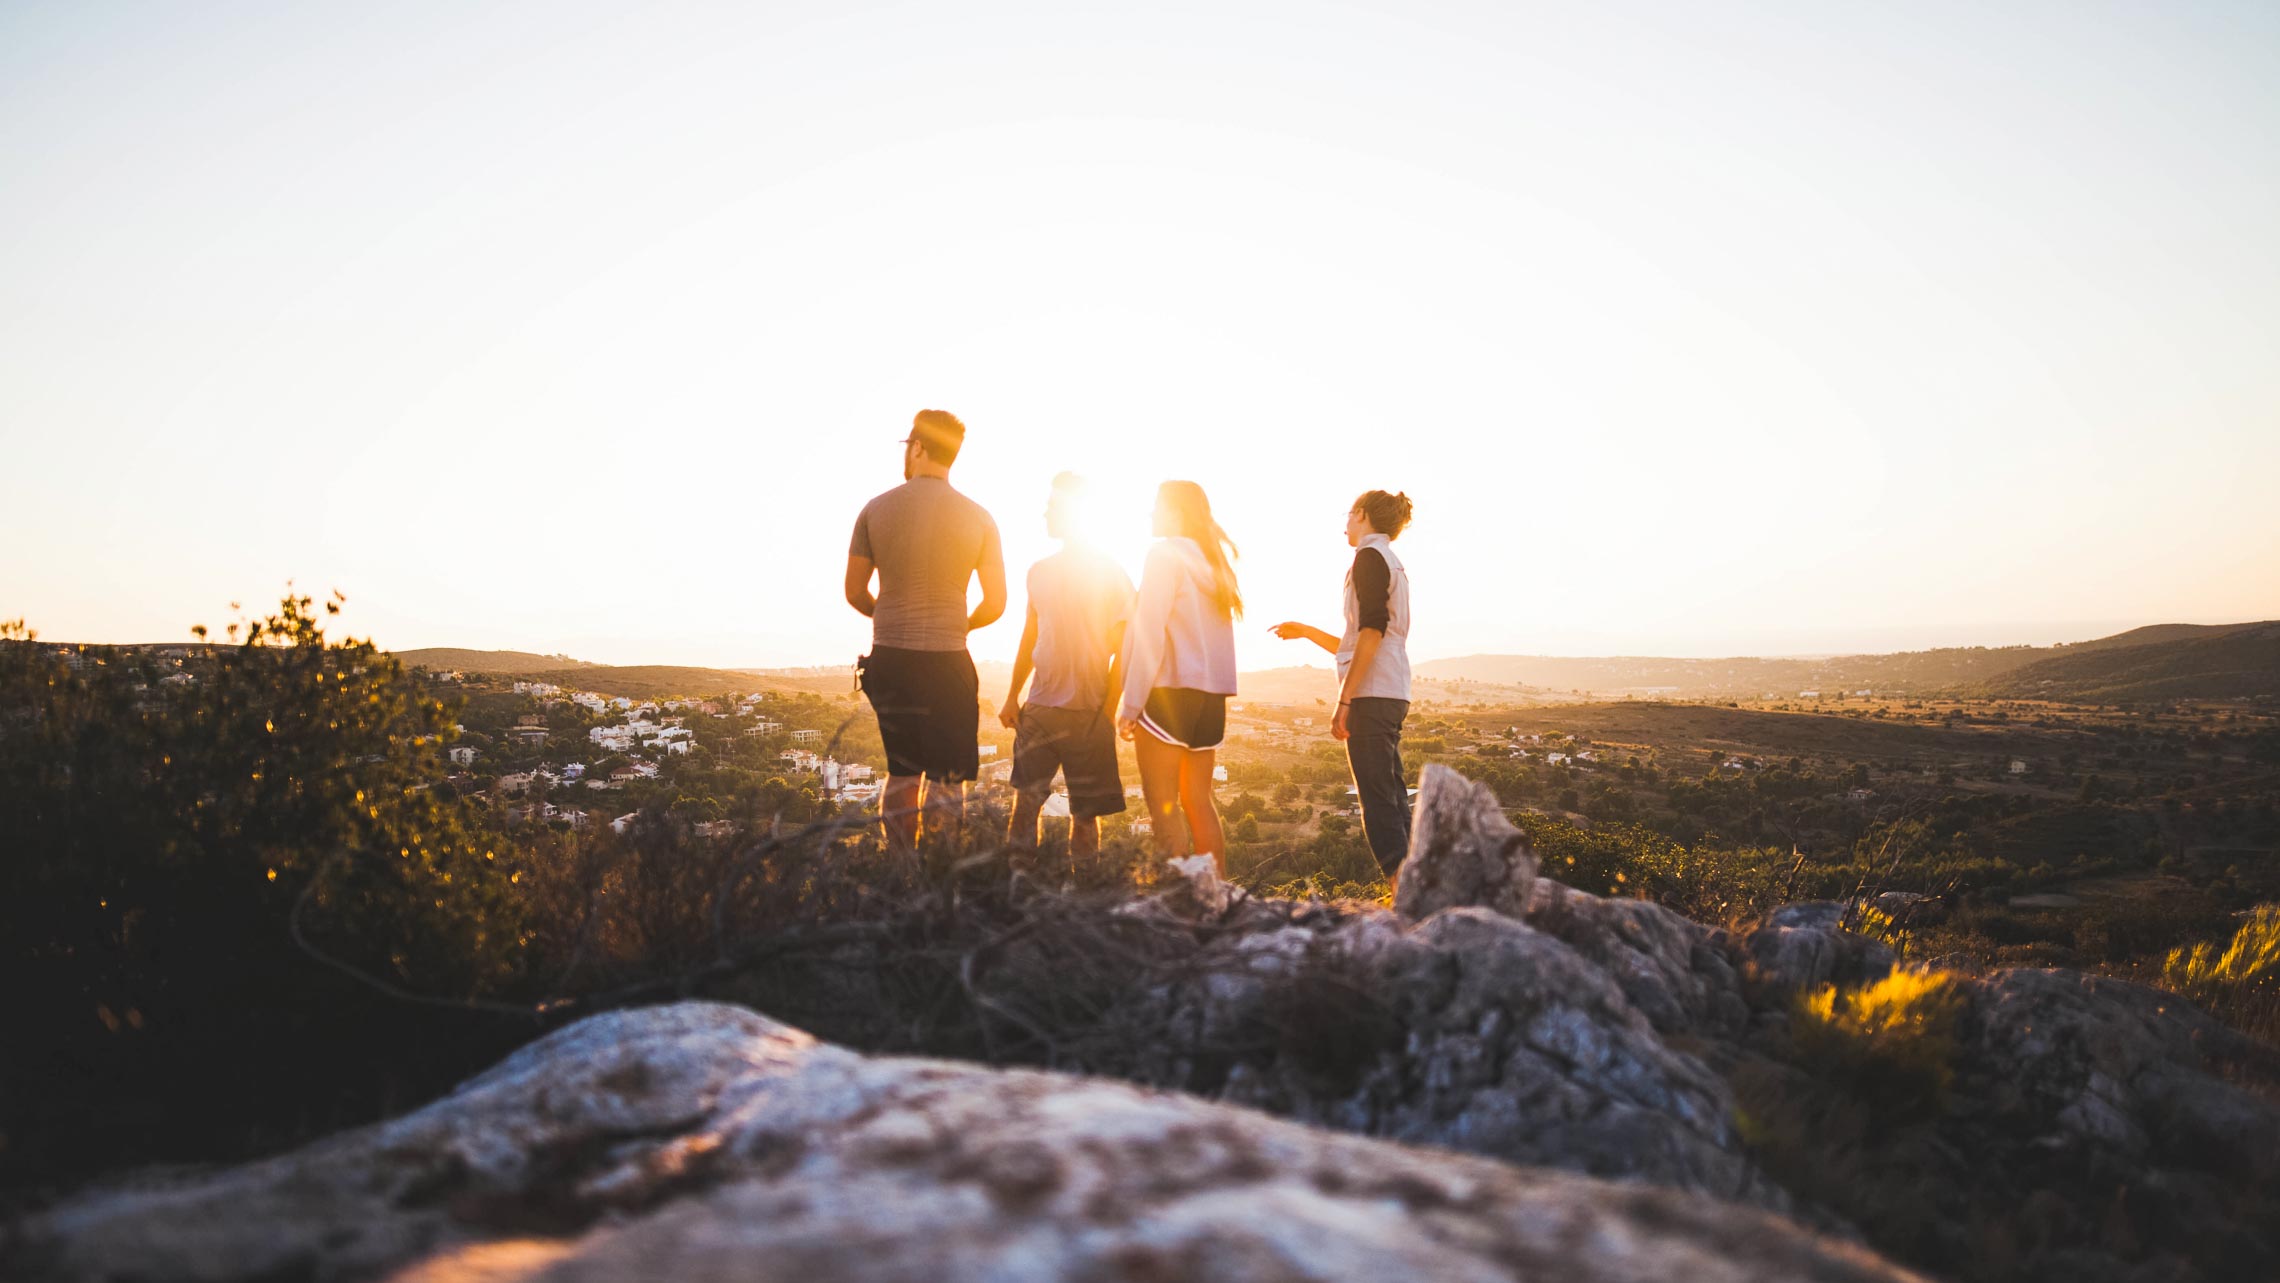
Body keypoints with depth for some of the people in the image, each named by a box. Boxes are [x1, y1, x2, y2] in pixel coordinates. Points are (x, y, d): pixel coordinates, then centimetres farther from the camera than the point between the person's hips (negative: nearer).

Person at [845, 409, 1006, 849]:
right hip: (948, 662, -2)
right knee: (948, 776, 4)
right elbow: (995, 605, 1)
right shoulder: (978, 519, -2)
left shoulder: (877, 509, 1)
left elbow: (855, 593, 7)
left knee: (901, 771, 15)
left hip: (889, 659, 2)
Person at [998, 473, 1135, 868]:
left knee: (1085, 812, 3)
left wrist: (1110, 706, -9)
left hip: (1090, 711, -4)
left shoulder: (1112, 575, -3)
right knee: (1024, 800, 2)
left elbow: (1123, 648, -2)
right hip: (1039, 707, 4)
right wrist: (1012, 696, 12)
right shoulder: (1040, 571, 12)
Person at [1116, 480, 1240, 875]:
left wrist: (1131, 702, -11)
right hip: (1212, 694, 8)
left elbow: (1150, 633, -11)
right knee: (1198, 800, 12)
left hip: (1170, 691, -7)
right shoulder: (1214, 562, 16)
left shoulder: (1166, 554, -4)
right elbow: (1214, 635, 12)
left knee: (1162, 805, -6)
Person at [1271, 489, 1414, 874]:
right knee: (1391, 798, 8)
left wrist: (1344, 701, -19)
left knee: (1379, 801, -12)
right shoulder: (1392, 562, 24)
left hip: (1371, 695, -10)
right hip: (1391, 696, 10)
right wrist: (1306, 632, 30)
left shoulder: (1370, 555, -5)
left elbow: (1372, 630, -17)